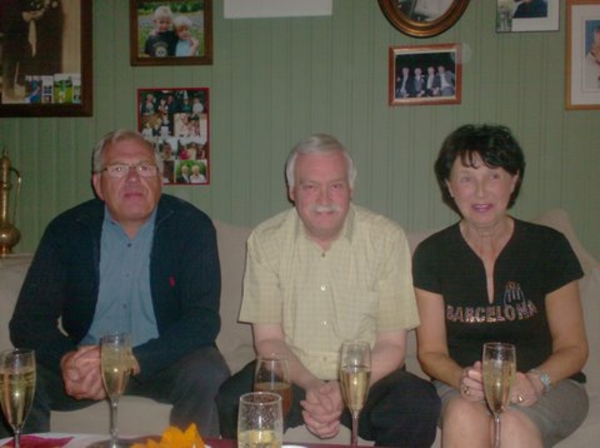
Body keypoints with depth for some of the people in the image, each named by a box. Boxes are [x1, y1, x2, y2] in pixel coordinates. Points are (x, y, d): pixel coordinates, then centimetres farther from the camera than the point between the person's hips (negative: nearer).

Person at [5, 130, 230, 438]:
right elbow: (28, 321, -5)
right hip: (83, 358, 2)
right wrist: (67, 362, -28)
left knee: (209, 378, -31)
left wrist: (131, 361, -30)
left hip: (163, 359, -1)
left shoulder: (191, 226, -8)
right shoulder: (67, 230, -2)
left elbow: (203, 319, -16)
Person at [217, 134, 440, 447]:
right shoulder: (266, 240, -4)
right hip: (291, 373, 1)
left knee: (420, 407, -30)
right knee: (232, 404, -28)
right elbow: (268, 339, -3)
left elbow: (392, 344, -6)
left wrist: (345, 389, -23)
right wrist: (310, 386, -21)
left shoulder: (387, 239, -7)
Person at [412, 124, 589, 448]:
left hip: (550, 386, 0)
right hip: (461, 387, 1)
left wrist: (536, 381, -19)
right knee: (465, 415, -34)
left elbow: (573, 347, 2)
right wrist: (463, 380, -20)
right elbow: (431, 352, 2)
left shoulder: (548, 247, -2)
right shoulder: (432, 254, 0)